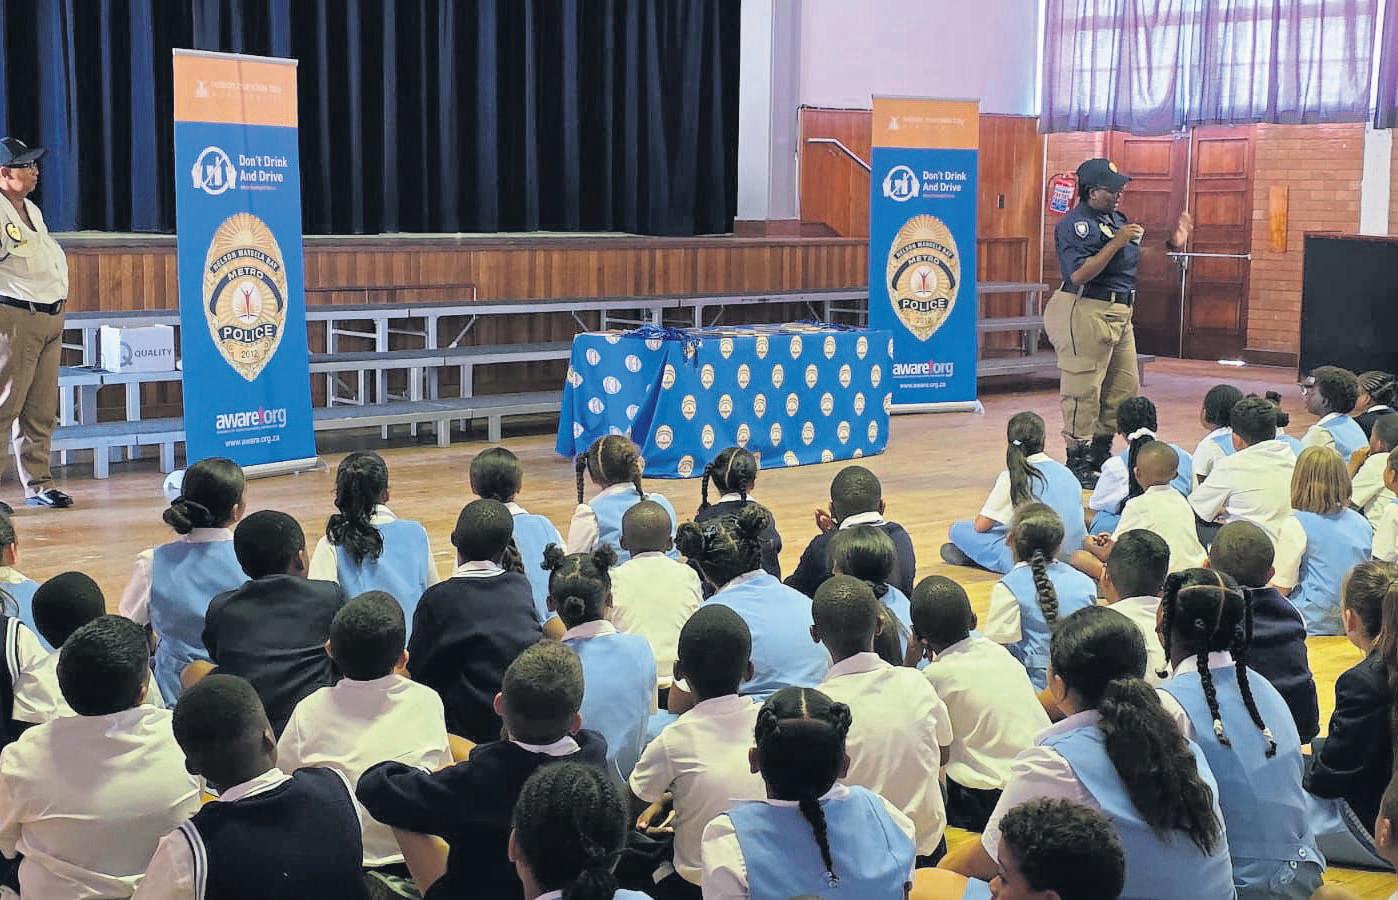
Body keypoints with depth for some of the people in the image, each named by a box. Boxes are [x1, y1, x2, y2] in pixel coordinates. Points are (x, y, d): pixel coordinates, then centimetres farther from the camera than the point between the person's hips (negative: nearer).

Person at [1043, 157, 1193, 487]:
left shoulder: (1118, 219, 16)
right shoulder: (1076, 224, -13)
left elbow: (1137, 259, 26)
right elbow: (1078, 275, -25)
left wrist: (1172, 243, 13)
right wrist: (1117, 242, -24)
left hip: (1119, 312, 10)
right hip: (1085, 312, -10)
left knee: (1125, 387, 14)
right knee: (1083, 389, -6)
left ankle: (1100, 454, 25)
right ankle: (1077, 463, 1)